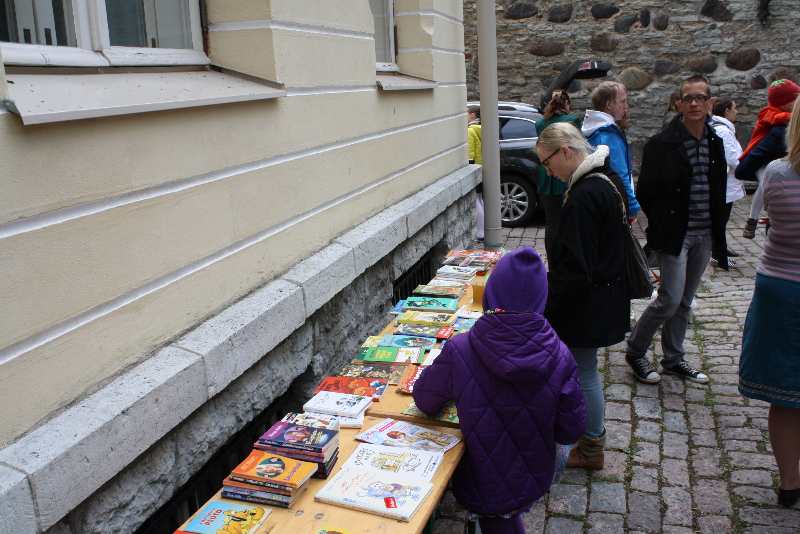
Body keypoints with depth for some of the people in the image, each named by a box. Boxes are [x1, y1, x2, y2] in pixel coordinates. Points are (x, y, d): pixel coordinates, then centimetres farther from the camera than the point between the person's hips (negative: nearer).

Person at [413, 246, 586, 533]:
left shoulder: (458, 351, -26)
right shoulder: (560, 357, -21)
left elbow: (425, 402, -8)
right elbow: (571, 432, -11)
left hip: (483, 487, -2)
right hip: (535, 483, 2)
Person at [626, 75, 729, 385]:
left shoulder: (715, 143, 9)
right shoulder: (662, 144, -10)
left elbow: (718, 190, 16)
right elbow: (645, 192, -7)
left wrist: (717, 230, 10)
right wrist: (661, 226, -4)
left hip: (704, 235, 6)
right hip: (675, 235, -6)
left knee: (685, 301, 13)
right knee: (670, 299, -9)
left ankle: (674, 359, 26)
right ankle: (635, 351, 11)